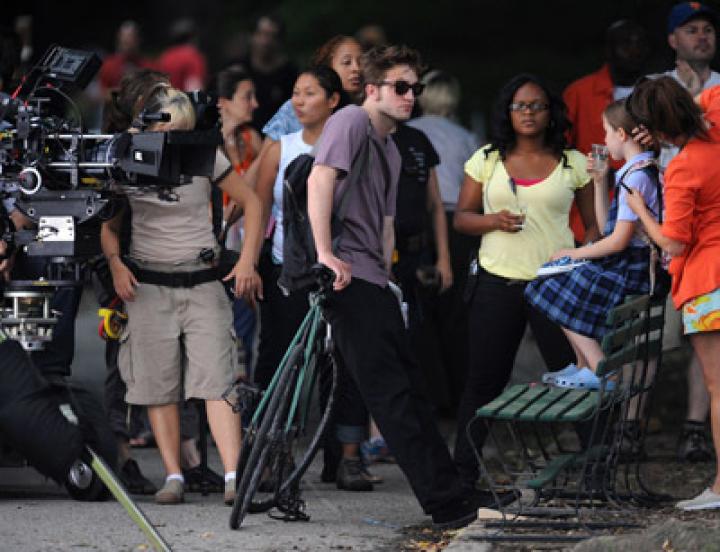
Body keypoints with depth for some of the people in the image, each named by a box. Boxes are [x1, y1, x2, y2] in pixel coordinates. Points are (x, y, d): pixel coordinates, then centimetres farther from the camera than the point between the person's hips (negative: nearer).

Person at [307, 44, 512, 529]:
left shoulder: (390, 149, 24)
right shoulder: (352, 122, -6)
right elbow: (320, 179, -20)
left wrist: (386, 274, 18)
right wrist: (325, 254, -28)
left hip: (374, 284, 10)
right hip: (349, 279, -10)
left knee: (409, 388, 10)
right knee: (391, 393, -11)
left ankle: (452, 494, 13)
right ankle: (446, 502, -15)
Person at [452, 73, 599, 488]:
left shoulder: (574, 165, 5)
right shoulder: (487, 160, 7)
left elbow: (594, 225, 8)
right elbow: (462, 217, 9)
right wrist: (493, 220, -11)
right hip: (498, 283, 1)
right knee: (484, 380, 4)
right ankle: (463, 471, 12)